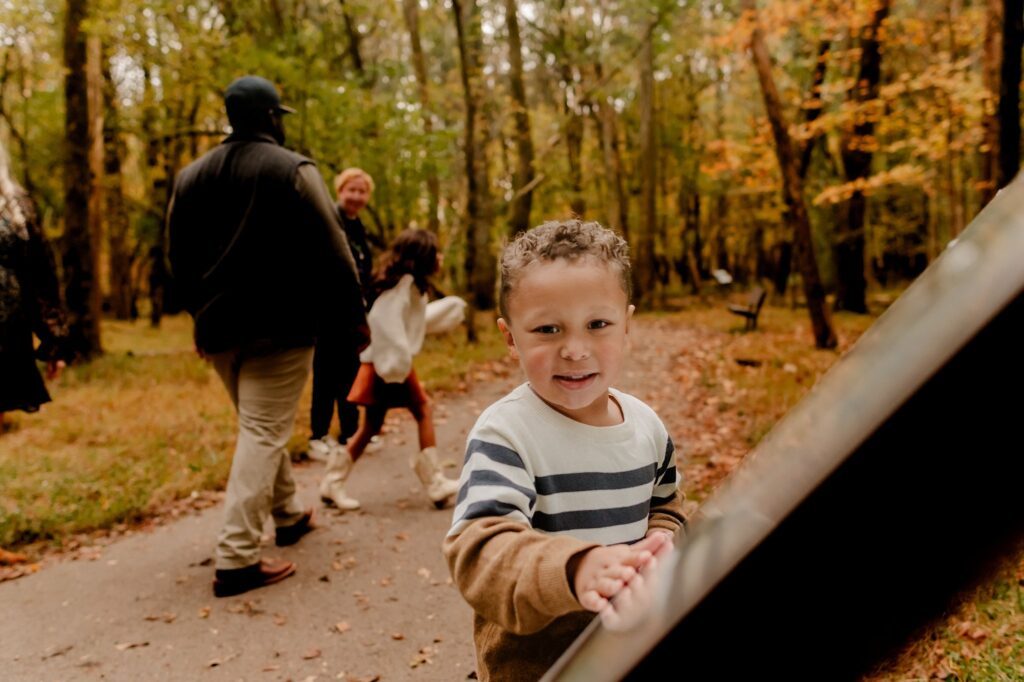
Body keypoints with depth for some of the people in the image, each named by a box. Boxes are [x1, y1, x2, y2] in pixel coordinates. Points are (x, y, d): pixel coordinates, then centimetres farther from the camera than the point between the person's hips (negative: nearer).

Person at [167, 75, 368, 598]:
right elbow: (331, 252, -11)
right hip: (280, 326, -6)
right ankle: (237, 557, -8)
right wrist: (352, 316, -5)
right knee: (264, 432, -4)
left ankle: (289, 515, 35)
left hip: (220, 329, 6)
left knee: (261, 425, 22)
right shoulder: (293, 169, -7)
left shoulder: (192, 176, 11)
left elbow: (180, 259, 15)